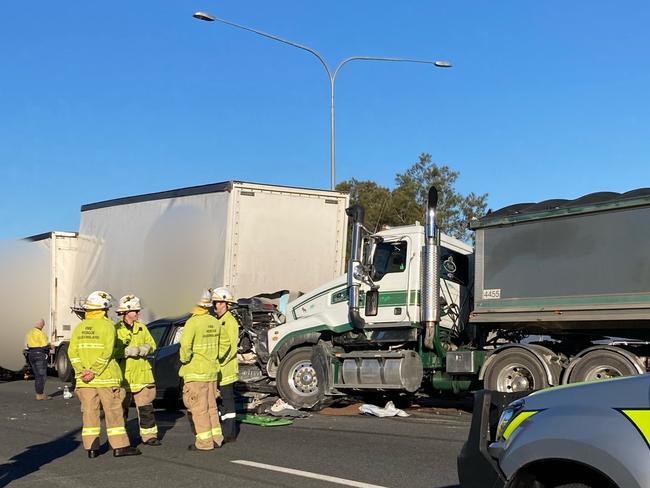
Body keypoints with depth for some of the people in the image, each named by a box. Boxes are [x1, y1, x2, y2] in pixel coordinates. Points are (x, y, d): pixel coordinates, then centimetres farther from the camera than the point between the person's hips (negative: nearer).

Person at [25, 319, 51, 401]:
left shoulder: (29, 332, 12)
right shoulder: (40, 333, -15)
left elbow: (28, 344, 13)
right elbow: (45, 346, -17)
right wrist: (50, 345, 3)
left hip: (31, 354, 9)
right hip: (40, 354, -9)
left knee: (37, 375, 14)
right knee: (42, 375, -2)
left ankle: (40, 393, 19)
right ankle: (40, 394, -1)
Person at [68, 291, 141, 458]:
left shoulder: (79, 327, 8)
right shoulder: (108, 325, -6)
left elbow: (72, 352, 0)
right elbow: (107, 353, -16)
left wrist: (82, 371, -6)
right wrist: (94, 372, -14)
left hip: (84, 379, 5)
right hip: (106, 377, -4)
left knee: (89, 412, 9)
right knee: (113, 412, 2)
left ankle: (91, 448, 11)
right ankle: (119, 446, 4)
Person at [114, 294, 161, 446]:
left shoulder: (142, 328, 12)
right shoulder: (116, 329, -5)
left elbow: (151, 345, 11)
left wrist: (143, 349, -9)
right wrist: (127, 351, -22)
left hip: (142, 374, 4)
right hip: (123, 375, -4)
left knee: (146, 407, 5)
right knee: (121, 408, 6)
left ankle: (149, 435, 11)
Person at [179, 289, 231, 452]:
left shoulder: (193, 322, -17)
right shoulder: (214, 322, 6)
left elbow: (186, 345, -27)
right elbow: (225, 343, 15)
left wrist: (184, 359, -11)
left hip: (195, 371, -7)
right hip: (212, 370, 7)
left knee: (198, 408, 1)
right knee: (211, 406, 17)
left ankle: (204, 442, 4)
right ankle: (216, 438, 23)